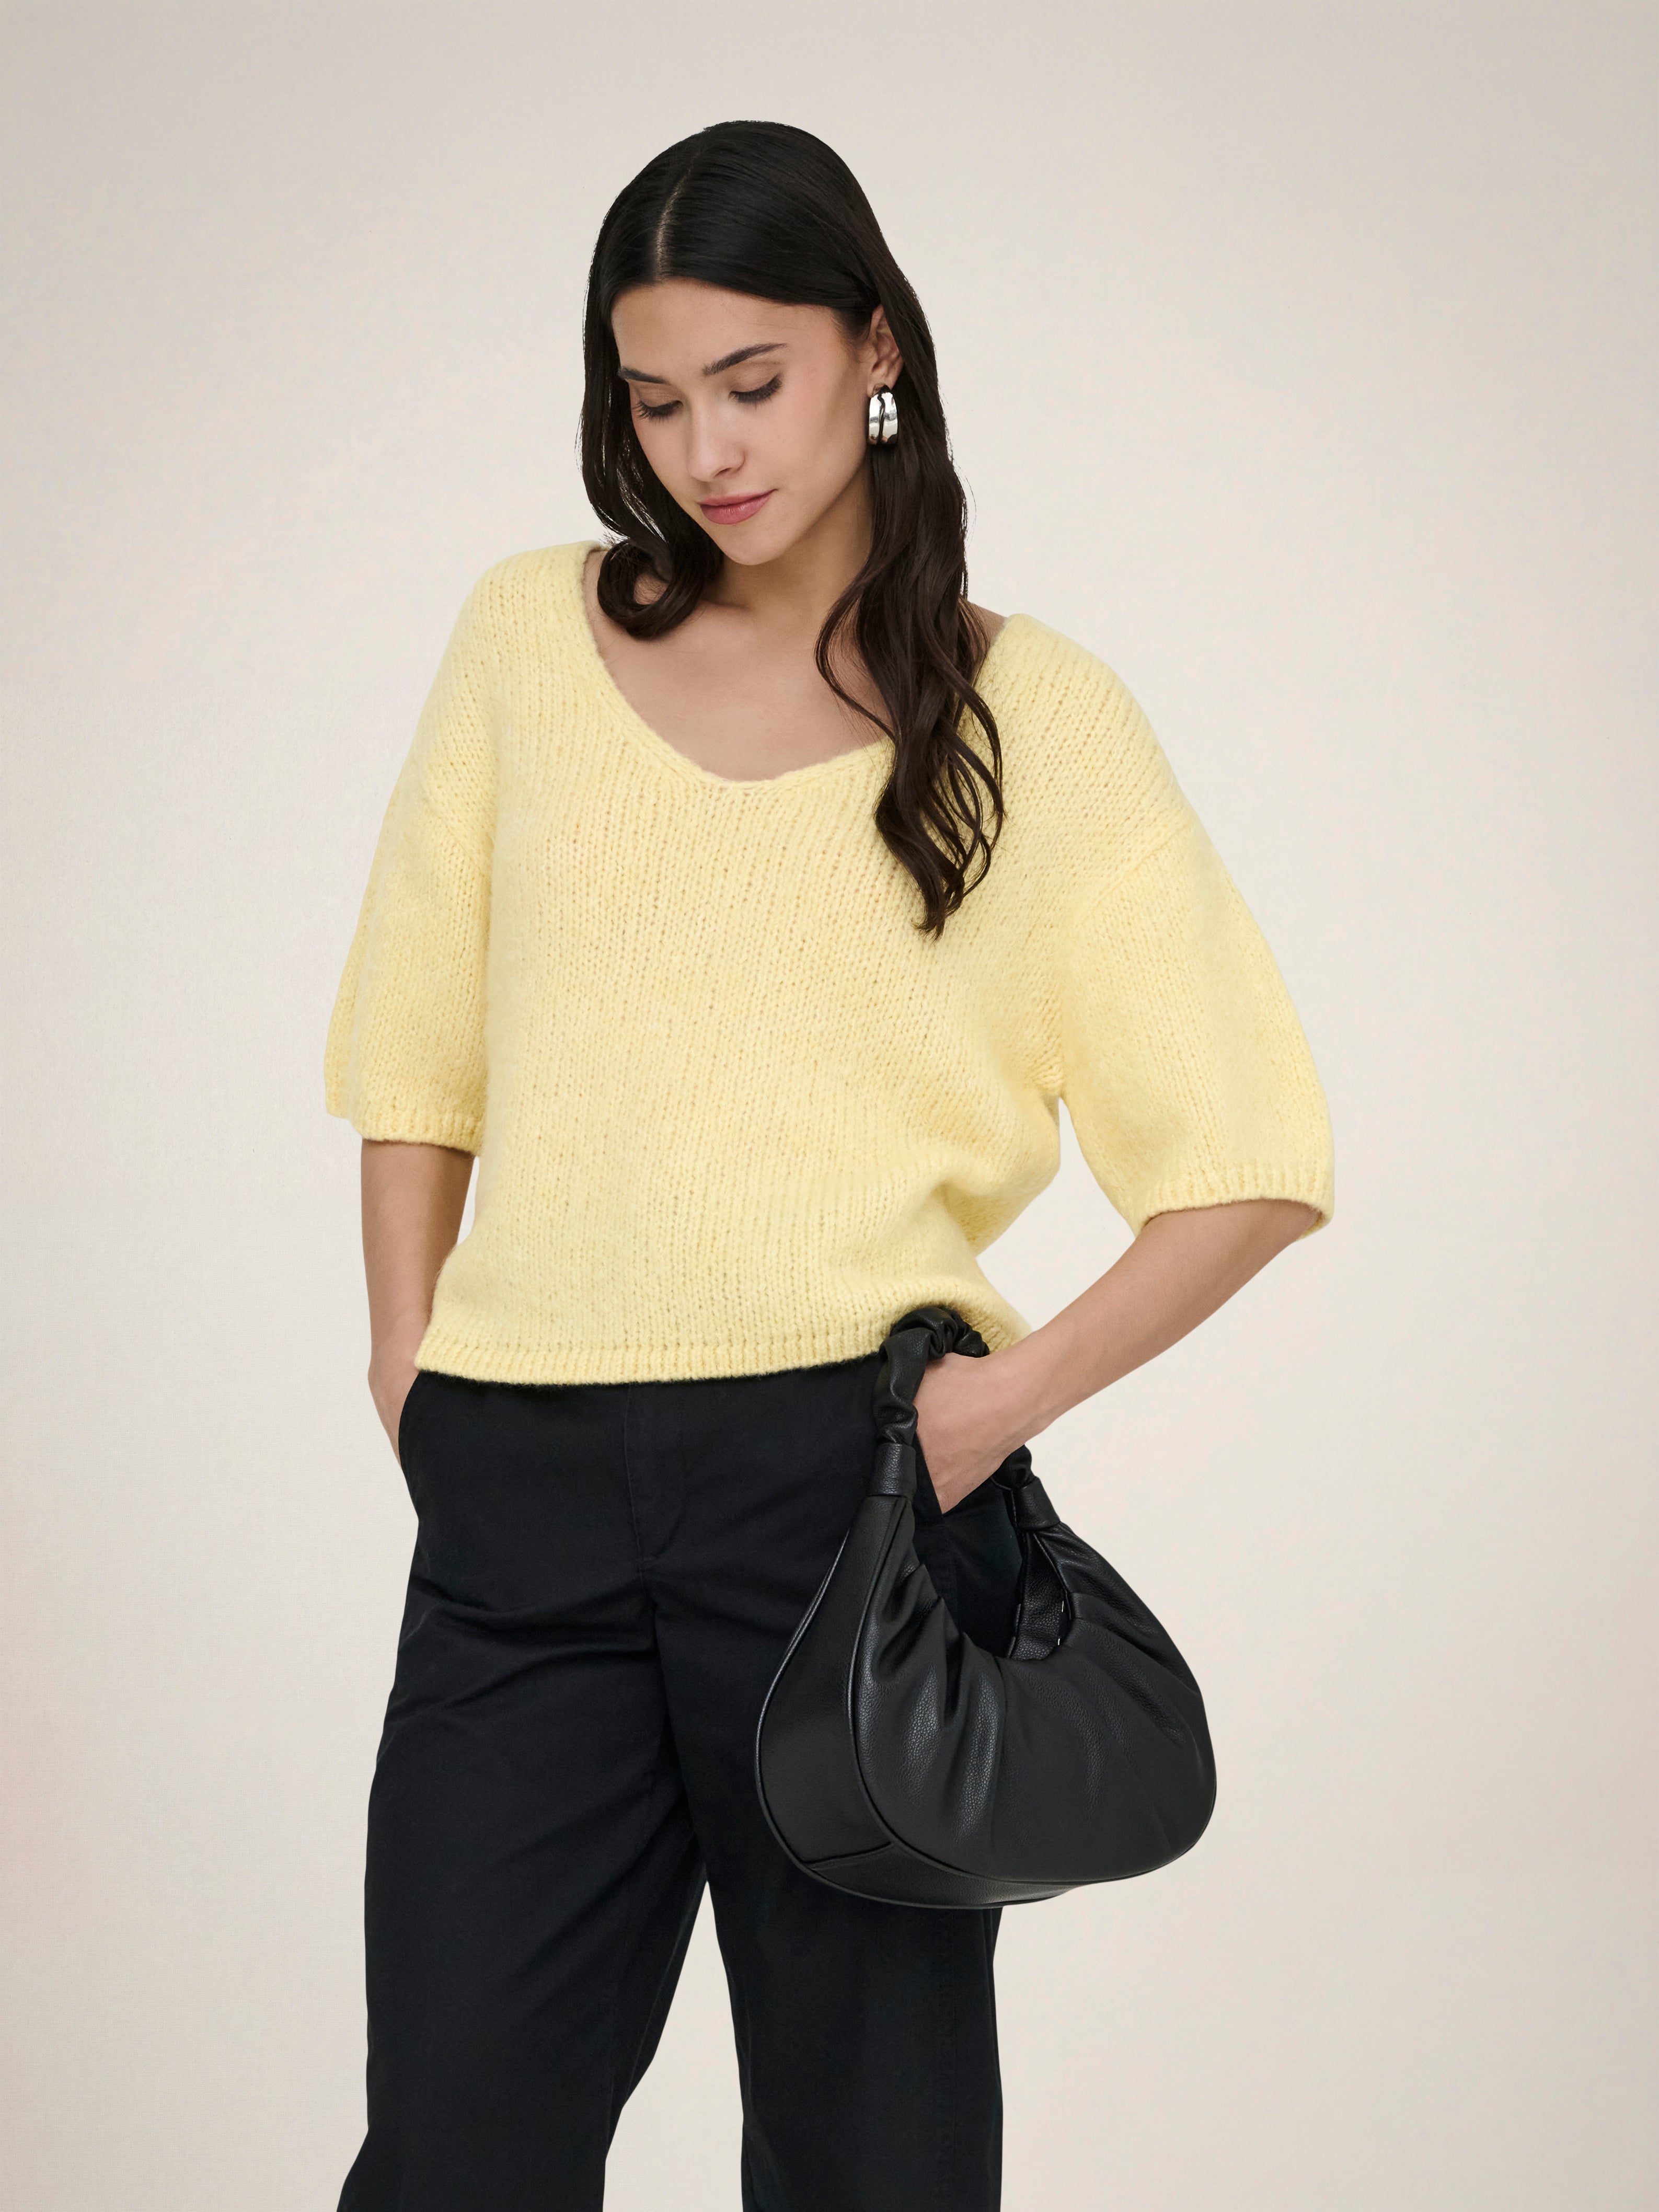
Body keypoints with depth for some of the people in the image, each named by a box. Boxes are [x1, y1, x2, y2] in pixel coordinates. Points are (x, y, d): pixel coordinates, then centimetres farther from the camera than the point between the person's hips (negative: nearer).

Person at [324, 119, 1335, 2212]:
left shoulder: (1032, 714, 3)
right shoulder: (530, 635, 10)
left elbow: (1250, 1163, 2)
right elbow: (414, 1043, 16)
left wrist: (1016, 1389, -10)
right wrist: (409, 1365, 6)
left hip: (851, 1483, -2)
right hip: (527, 1492, 2)